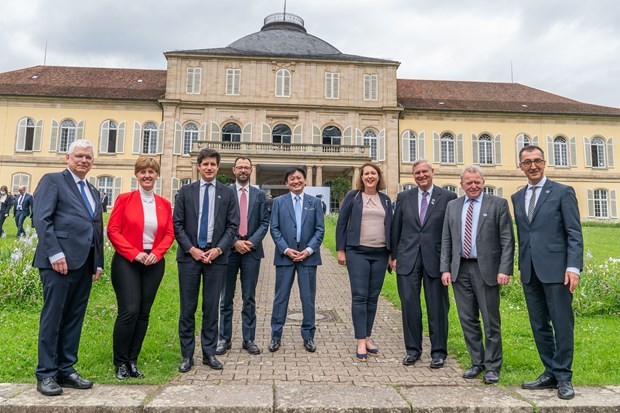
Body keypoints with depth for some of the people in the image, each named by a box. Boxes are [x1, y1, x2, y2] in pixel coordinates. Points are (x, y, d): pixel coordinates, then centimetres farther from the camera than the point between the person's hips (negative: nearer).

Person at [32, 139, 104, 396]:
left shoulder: (93, 191, 22)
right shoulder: (52, 181, 2)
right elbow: (41, 219, -9)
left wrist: (98, 263, 14)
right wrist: (55, 254, -17)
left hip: (85, 264, 7)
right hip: (60, 260, -7)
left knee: (74, 318, 10)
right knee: (52, 317, 0)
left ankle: (66, 370, 19)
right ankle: (46, 374, 10)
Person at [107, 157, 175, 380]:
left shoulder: (164, 204, 7)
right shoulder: (125, 199, -1)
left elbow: (169, 234, 8)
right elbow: (113, 230, -5)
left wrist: (156, 253, -9)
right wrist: (135, 253, -14)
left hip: (154, 263, 4)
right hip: (127, 262, -3)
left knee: (143, 313, 6)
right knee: (129, 311, -10)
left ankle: (132, 361, 19)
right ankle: (120, 362, 9)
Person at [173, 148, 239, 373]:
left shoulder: (228, 193, 6)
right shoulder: (186, 191, 6)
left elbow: (233, 225, 3)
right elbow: (177, 224, 3)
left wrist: (218, 249, -9)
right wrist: (191, 249, -8)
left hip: (216, 256, 0)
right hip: (189, 255, 0)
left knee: (211, 307, 7)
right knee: (188, 308, 5)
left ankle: (209, 353, 18)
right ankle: (187, 355, 16)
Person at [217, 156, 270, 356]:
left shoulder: (259, 195, 8)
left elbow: (264, 223, 4)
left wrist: (251, 242, -10)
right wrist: (234, 242, -12)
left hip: (251, 250, 1)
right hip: (229, 249, -1)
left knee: (249, 298, 7)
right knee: (226, 298, 7)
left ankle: (249, 339, 15)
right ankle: (224, 339, 17)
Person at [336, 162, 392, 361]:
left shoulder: (385, 200, 11)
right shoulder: (352, 196, 2)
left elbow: (390, 227, 14)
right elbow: (341, 223, 2)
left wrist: (391, 254, 10)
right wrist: (340, 250, -3)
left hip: (380, 254, 3)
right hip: (358, 252, -3)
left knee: (373, 297, 8)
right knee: (359, 296, -5)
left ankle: (368, 338, 20)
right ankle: (361, 343, 0)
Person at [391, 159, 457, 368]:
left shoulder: (448, 197, 2)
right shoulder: (404, 197, 9)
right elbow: (396, 228, 10)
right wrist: (394, 256, 6)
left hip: (436, 259, -2)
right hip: (408, 259, 2)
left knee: (437, 307, 6)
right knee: (409, 304, 5)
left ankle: (439, 351, 20)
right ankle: (412, 349, 20)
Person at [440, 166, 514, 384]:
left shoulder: (498, 204, 0)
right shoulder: (452, 206, 11)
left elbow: (507, 240, -4)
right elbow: (446, 240, 11)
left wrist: (505, 269, -13)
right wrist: (445, 268, 2)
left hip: (486, 269, -4)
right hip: (460, 269, 4)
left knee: (491, 321, 4)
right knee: (467, 319, 10)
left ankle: (492, 366, 18)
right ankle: (477, 362, 25)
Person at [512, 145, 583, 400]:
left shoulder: (562, 192, 0)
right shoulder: (517, 197, 14)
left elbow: (575, 234, -5)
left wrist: (573, 267, -14)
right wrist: (521, 266, 13)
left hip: (555, 269, -5)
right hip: (529, 271, 5)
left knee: (562, 324, 1)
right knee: (539, 325, 9)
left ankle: (564, 377, 14)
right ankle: (550, 372, 21)